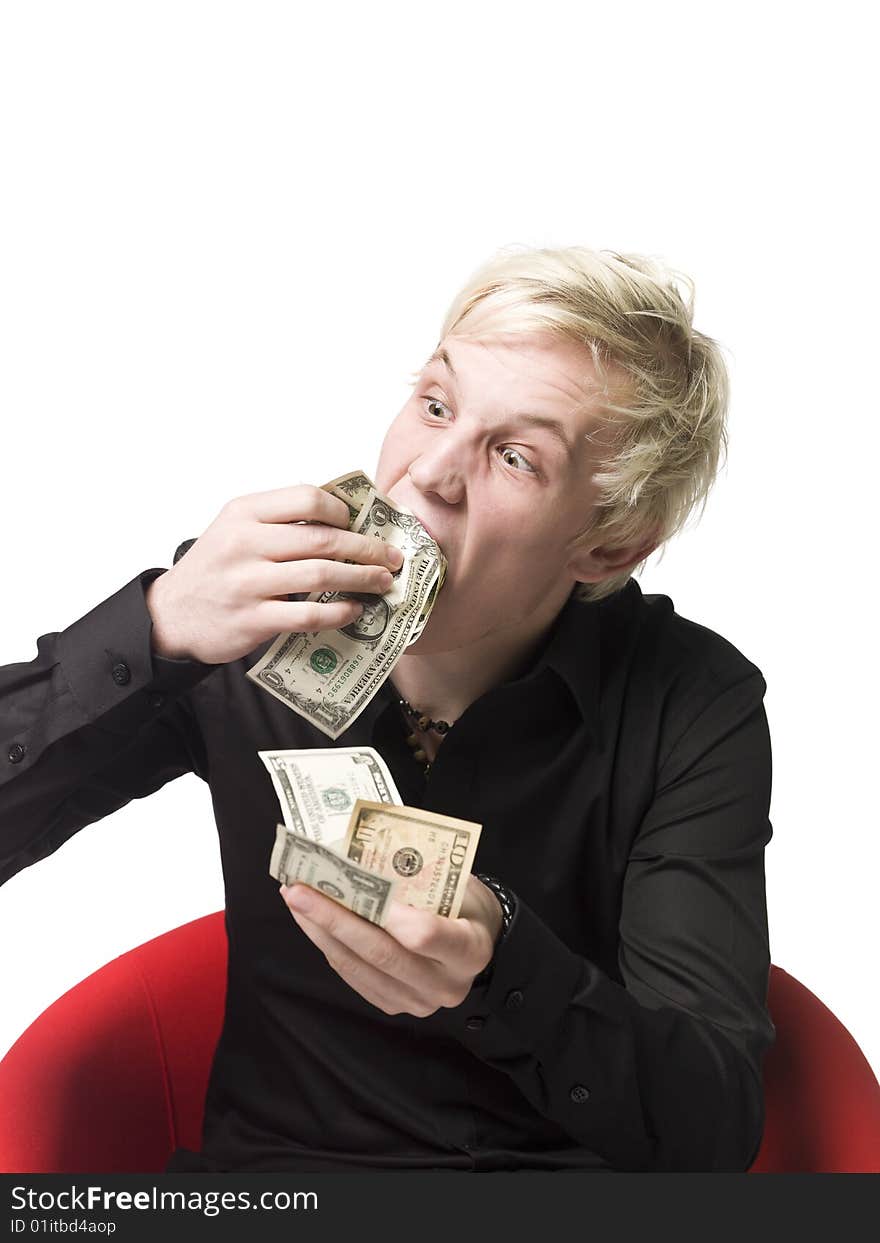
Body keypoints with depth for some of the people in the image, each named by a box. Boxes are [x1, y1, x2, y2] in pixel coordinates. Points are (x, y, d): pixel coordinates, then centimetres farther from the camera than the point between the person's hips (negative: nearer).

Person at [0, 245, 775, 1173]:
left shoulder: (695, 709, -11)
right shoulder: (250, 629, -8)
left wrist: (497, 970, -35)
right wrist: (155, 632, -25)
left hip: (572, 1166, 0)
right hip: (269, 1151, 1)